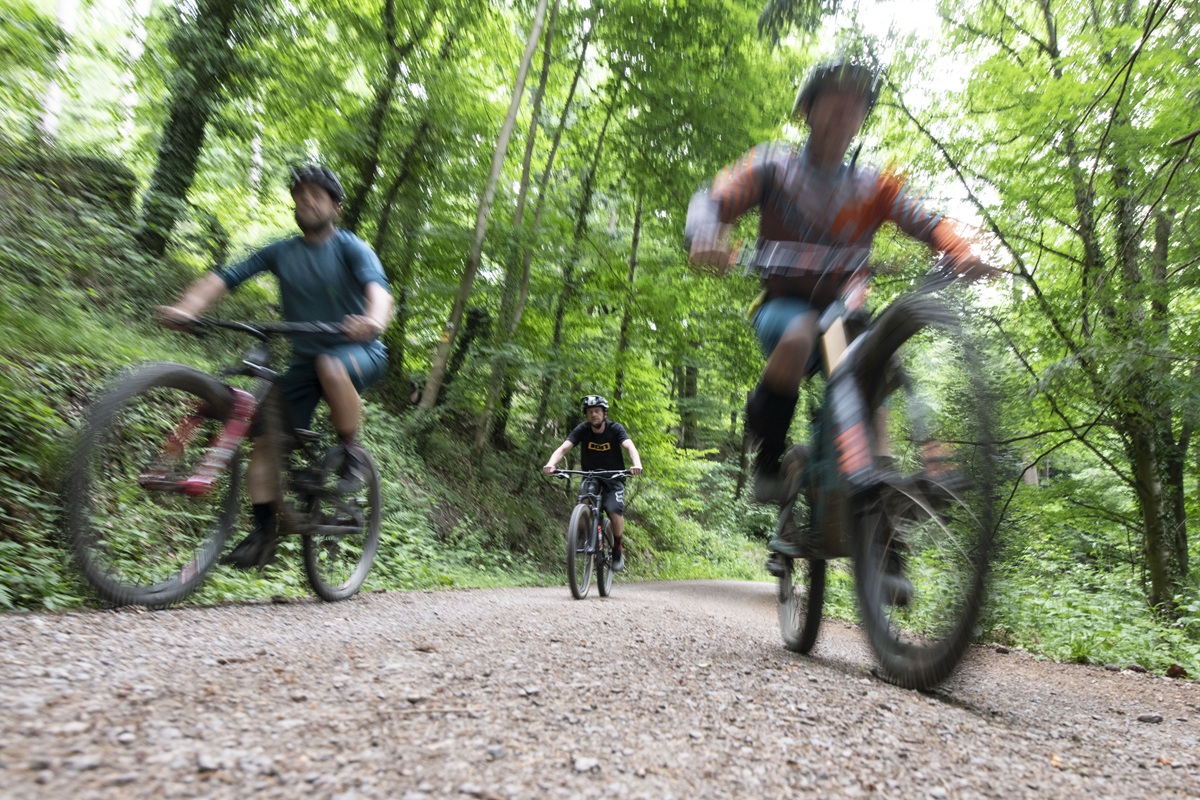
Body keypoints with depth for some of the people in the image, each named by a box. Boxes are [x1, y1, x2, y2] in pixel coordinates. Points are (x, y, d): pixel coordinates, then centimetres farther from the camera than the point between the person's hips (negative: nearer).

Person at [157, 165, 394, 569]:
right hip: (304, 360, 5)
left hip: (360, 352, -4)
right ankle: (263, 532, 6)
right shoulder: (280, 253, 4)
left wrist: (374, 319, -51)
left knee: (330, 366, -38)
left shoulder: (351, 247, -8)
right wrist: (184, 309, -26)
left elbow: (377, 285, -28)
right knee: (265, 437, -6)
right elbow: (225, 277, -7)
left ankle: (352, 454, -17)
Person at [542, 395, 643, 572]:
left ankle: (618, 550, 1)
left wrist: (637, 464, -52)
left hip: (613, 478, -1)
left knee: (614, 511, -23)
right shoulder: (582, 429, -12)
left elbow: (630, 447, -30)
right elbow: (563, 448, -25)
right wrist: (551, 464, -46)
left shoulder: (615, 428, -15)